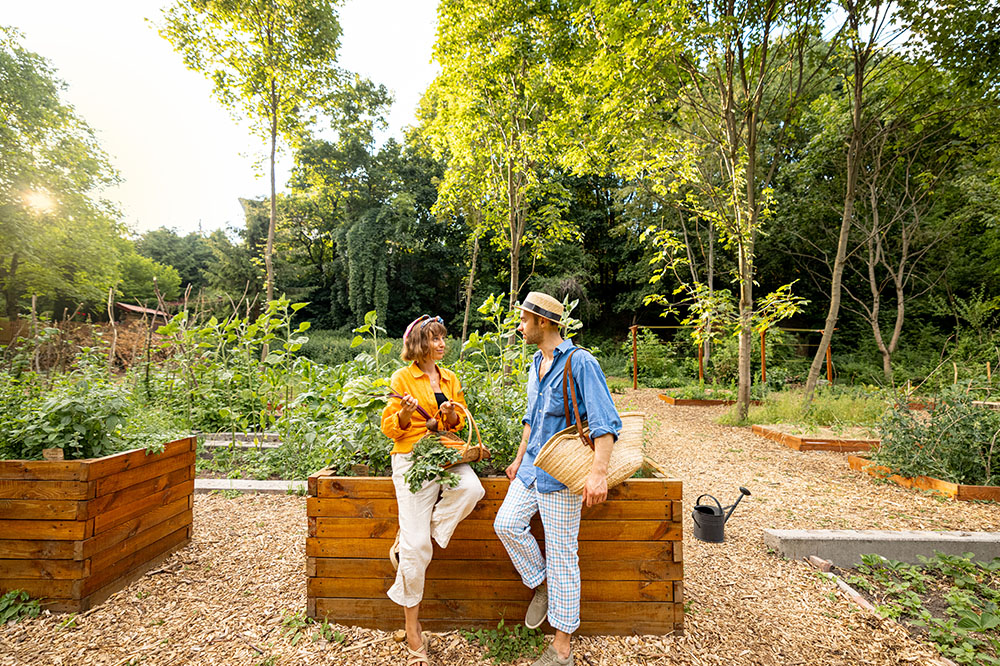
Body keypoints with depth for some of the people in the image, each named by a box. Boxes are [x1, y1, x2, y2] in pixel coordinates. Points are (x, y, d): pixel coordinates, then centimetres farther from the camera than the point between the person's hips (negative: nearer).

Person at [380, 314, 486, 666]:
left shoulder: (451, 379, 14)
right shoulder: (402, 378, 1)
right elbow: (390, 428, 1)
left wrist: (451, 415, -4)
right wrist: (406, 412, -20)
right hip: (412, 459, -4)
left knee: (471, 489, -28)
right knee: (418, 546, -8)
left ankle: (406, 542, -4)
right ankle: (413, 631, 13)